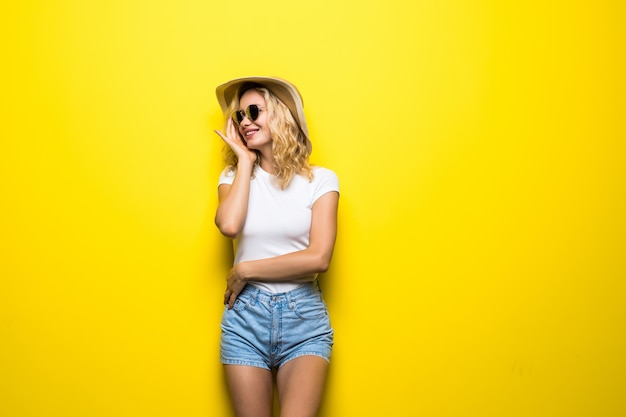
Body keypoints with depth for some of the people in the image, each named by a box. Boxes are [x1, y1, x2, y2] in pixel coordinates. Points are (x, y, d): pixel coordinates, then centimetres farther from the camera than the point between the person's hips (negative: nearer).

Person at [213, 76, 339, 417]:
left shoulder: (320, 180, 0)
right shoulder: (234, 175, 8)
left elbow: (319, 258, -12)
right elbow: (229, 225, -15)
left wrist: (246, 269, -8)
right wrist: (246, 160, -4)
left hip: (303, 316, -2)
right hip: (246, 315, 2)